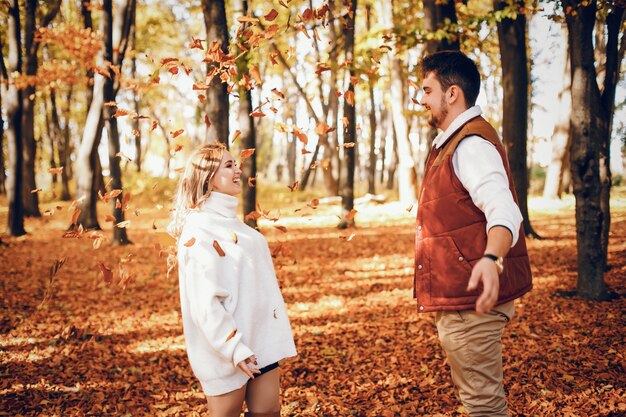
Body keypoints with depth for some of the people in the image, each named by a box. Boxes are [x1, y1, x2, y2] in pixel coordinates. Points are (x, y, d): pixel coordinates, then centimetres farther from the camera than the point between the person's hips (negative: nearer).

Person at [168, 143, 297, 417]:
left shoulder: (230, 221, 13)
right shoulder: (198, 229, -15)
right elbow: (204, 302, -20)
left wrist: (275, 338, 17)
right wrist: (234, 349, -22)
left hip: (261, 341, 8)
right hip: (228, 348, -8)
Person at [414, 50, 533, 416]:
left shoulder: (470, 144, -18)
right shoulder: (452, 143, 16)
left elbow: (503, 210, -33)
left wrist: (492, 259, -51)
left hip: (471, 299, -11)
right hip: (456, 296, 11)